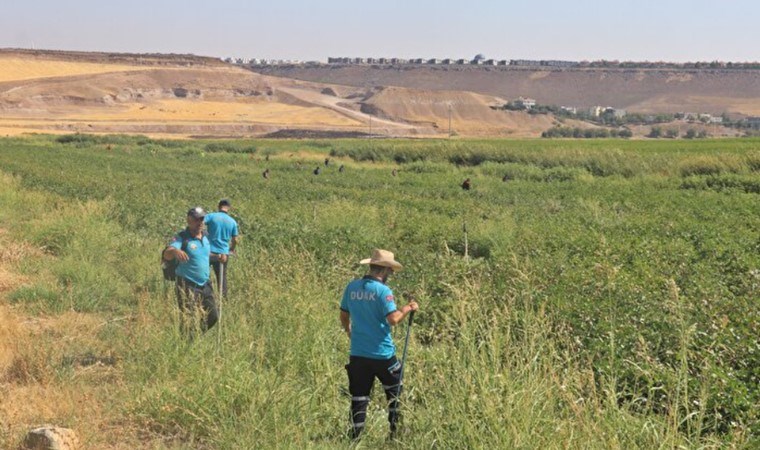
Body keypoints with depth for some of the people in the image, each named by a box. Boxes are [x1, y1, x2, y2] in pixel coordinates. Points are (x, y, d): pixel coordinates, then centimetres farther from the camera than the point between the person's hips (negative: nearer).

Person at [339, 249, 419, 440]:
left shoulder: (352, 287, 3)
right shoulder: (383, 291, -14)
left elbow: (344, 316, 14)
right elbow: (393, 319, -23)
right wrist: (407, 309, -5)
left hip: (357, 354, 4)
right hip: (382, 354, -4)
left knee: (359, 399, 8)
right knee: (395, 395, 16)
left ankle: (356, 438, 5)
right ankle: (396, 434, 21)